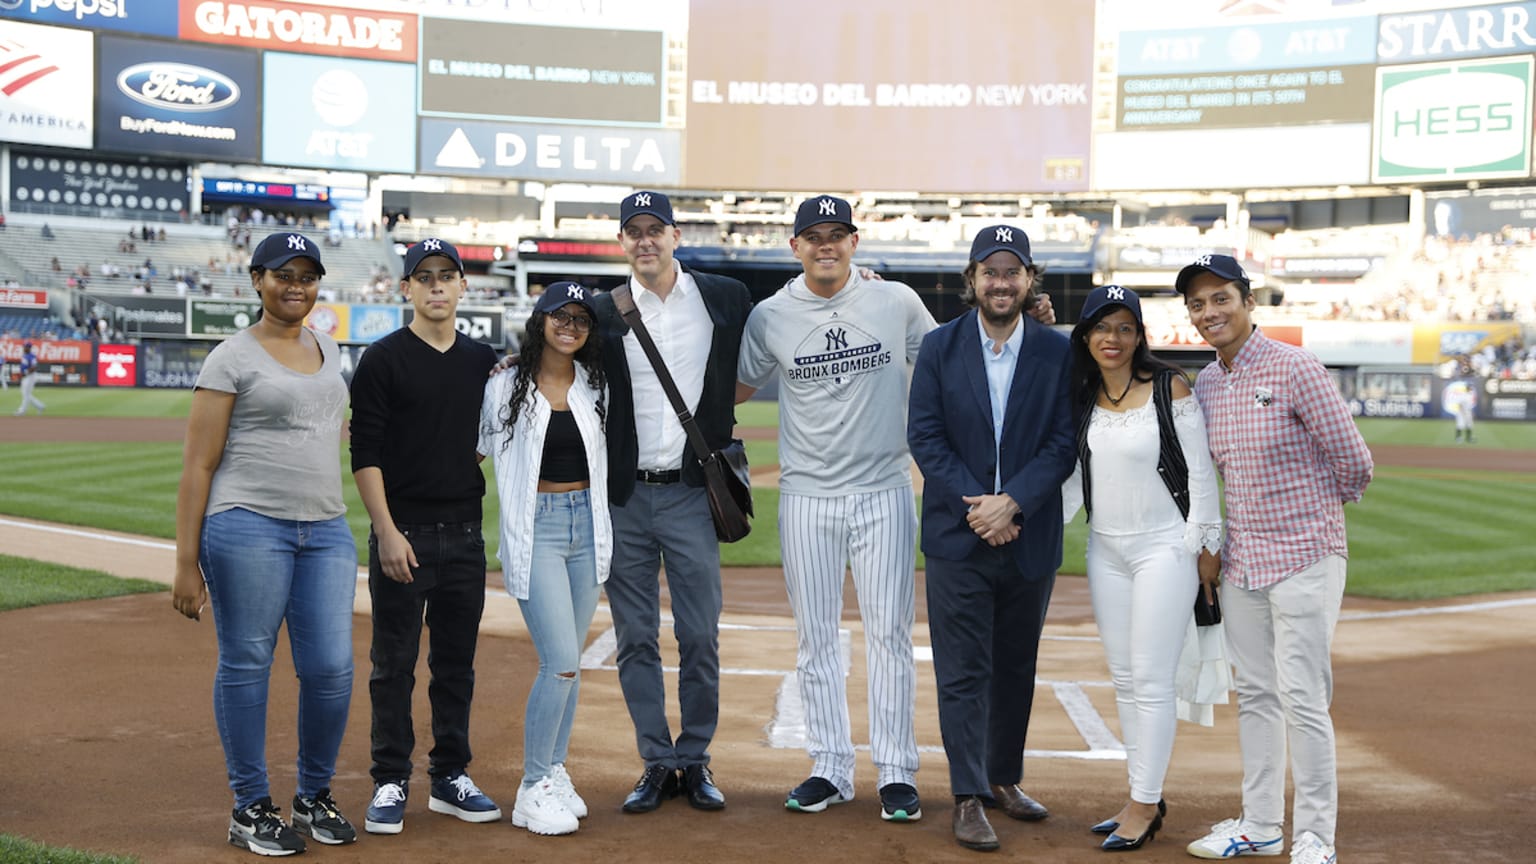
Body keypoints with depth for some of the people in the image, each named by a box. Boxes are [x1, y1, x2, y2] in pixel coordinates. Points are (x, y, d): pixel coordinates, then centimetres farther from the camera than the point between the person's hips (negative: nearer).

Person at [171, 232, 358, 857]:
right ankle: (250, 809, 13)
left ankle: (314, 796, 19)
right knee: (246, 665, 1)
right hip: (247, 525, -5)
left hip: (326, 530, 5)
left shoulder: (325, 347, 16)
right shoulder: (233, 357, -2)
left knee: (331, 669, 0)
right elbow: (198, 467, -5)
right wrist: (187, 564, -10)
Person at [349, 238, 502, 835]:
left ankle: (450, 778, 22)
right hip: (403, 532, -5)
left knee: (457, 661, 11)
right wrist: (387, 531, -15)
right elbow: (365, 453, -8)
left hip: (466, 532, 5)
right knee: (394, 663, 2)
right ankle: (390, 784, 11)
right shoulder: (384, 360, -4)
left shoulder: (485, 361, 11)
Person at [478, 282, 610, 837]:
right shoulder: (505, 386, -3)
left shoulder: (594, 385, 7)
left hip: (587, 525, 4)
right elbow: (476, 450, 5)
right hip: (535, 529, -4)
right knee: (562, 662, -12)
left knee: (568, 661, 10)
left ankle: (554, 774, 22)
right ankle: (533, 790, 0)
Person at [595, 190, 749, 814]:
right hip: (624, 497, 1)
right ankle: (656, 763, 14)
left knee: (700, 636, 0)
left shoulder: (726, 298, 4)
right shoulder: (604, 312, 6)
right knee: (634, 638, 4)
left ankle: (695, 762, 13)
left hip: (691, 492, -1)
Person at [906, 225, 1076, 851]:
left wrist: (1012, 502, -16)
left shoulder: (1057, 352, 2)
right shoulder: (940, 347, 1)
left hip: (1030, 537, 2)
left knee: (1016, 669, 13)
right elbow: (924, 436, -3)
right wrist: (977, 505, -13)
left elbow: (1063, 443, -3)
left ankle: (1004, 779, 28)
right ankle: (969, 798, 2)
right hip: (958, 539, -1)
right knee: (963, 671, -2)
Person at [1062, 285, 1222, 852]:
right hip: (1106, 550, 6)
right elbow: (1074, 479, 12)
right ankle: (1144, 798, 18)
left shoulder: (1170, 388, -8)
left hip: (1165, 549, -6)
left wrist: (1205, 544, -8)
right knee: (1124, 678, 9)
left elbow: (1200, 469, -7)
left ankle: (1143, 806, 2)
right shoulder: (1081, 399, 7)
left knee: (1152, 679, -5)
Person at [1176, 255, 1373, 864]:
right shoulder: (1204, 384, 8)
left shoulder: (1294, 368, -12)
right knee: (1254, 695, 13)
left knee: (1302, 699, -7)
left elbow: (1353, 462, -9)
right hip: (1241, 559, 7)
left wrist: (1314, 510, 6)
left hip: (1304, 558, -7)